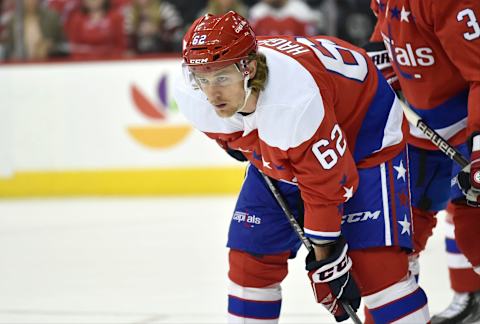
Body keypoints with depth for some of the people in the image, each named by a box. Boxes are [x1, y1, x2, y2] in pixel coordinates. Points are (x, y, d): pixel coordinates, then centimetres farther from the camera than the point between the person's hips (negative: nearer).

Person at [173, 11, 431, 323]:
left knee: (378, 264, -19)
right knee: (250, 259, 3)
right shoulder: (192, 97, -23)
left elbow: (326, 185, -31)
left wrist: (325, 260, -24)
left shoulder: (296, 100, -42)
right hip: (276, 158, 7)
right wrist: (238, 147, 17)